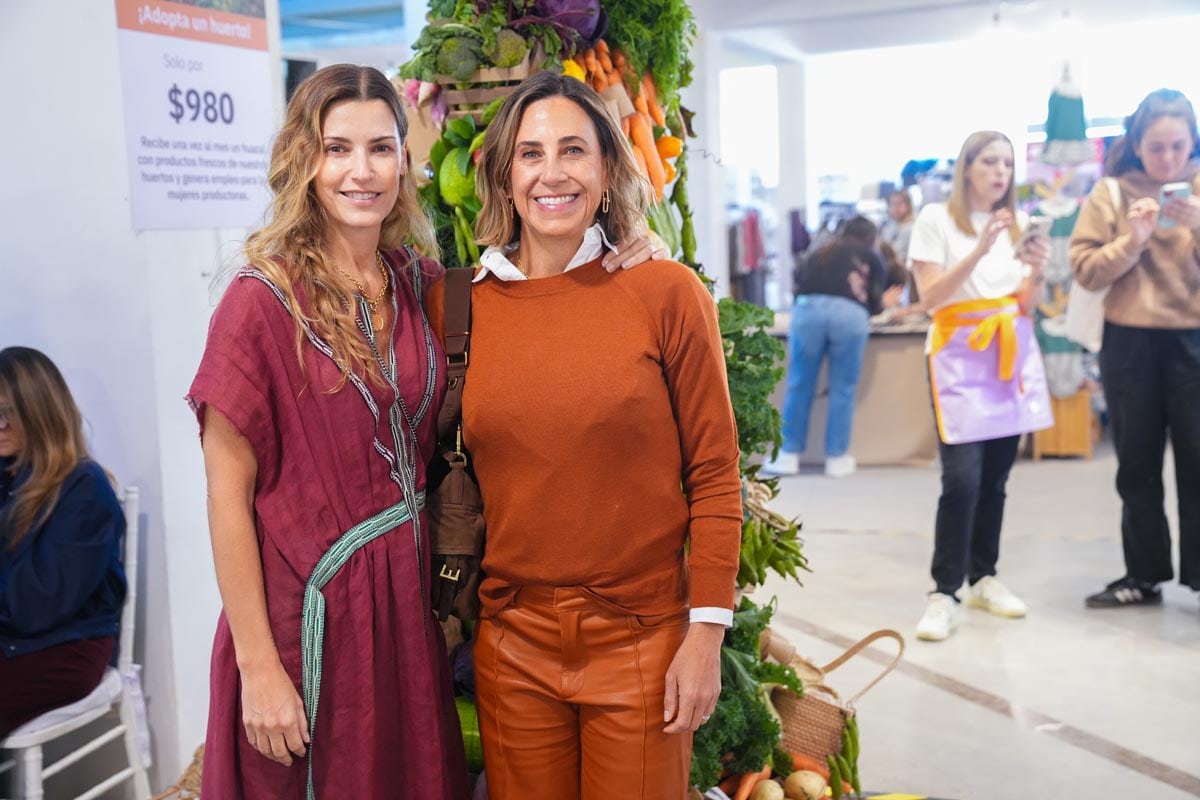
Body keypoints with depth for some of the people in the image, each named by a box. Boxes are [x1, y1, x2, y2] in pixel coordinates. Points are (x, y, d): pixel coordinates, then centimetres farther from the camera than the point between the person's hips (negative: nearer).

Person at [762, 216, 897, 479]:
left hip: (807, 309, 2)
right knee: (843, 389, 7)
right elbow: (874, 303, 17)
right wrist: (883, 304, 38)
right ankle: (837, 457, 11)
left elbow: (799, 288, 29)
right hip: (850, 313, -1)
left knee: (799, 386, 7)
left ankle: (788, 455, 11)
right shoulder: (872, 259, 24)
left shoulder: (819, 254, 31)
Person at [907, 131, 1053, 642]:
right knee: (962, 478, -14)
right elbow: (930, 299, -10)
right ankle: (944, 593, -9)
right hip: (959, 355, -5)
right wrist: (979, 251, -19)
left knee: (995, 478, 6)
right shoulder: (937, 219, 0)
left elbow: (1026, 306, 12)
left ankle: (983, 577, 18)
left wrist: (1037, 271, -8)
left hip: (1013, 356, 5)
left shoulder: (1016, 224, 14)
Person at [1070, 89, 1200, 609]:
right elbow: (1085, 270, -3)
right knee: (1137, 463, 9)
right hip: (1130, 342, 1)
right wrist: (1132, 240, -18)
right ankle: (1145, 574, 19)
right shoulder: (1112, 193, 3)